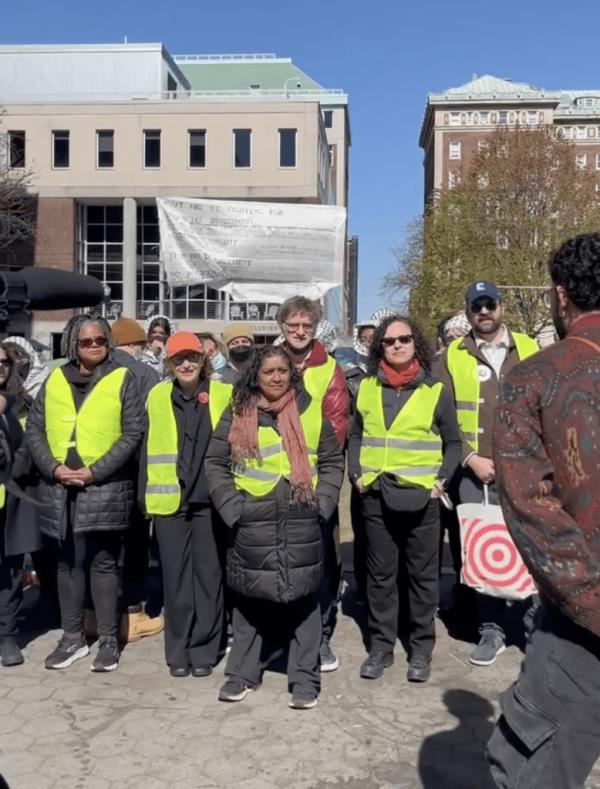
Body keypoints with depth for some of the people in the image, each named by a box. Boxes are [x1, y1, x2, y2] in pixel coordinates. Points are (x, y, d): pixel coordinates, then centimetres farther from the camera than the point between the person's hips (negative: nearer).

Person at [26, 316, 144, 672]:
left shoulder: (122, 379, 0)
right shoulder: (55, 379, 11)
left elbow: (132, 433, -7)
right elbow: (34, 428, 9)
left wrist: (95, 471, -13)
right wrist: (52, 467, -6)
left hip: (104, 487, -4)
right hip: (59, 487, 4)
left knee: (103, 562, 2)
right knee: (67, 562, 12)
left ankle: (109, 639, 13)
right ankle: (73, 637, 24)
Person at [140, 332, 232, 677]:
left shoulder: (224, 395, 1)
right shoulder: (157, 397, 5)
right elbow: (146, 447, 8)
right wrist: (146, 496, 3)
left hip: (210, 500, -1)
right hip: (170, 500, 1)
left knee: (208, 574, 6)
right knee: (176, 576, 6)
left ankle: (204, 649, 18)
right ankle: (178, 651, 19)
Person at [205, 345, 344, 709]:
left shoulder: (310, 410, 4)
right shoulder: (238, 415, 4)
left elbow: (333, 460, 8)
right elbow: (216, 463, 5)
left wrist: (321, 502, -3)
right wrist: (231, 505, -5)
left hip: (302, 523, 0)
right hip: (252, 525, 0)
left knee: (304, 597, 4)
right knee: (250, 598, 9)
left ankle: (305, 677, 16)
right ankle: (243, 672, 23)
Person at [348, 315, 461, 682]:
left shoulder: (436, 390, 2)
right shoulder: (367, 387, 9)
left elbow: (453, 442, 7)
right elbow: (355, 435, 17)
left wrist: (441, 479, -5)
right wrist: (356, 473, 4)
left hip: (421, 498, -2)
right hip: (375, 497, 2)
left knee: (423, 575, 6)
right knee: (380, 575, 9)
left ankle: (421, 648, 18)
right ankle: (381, 646, 20)